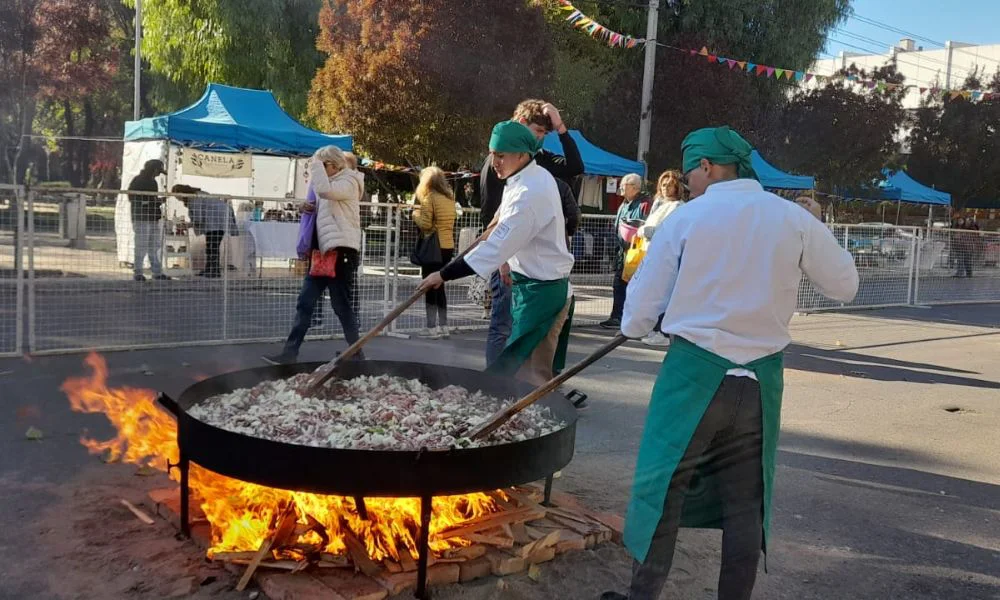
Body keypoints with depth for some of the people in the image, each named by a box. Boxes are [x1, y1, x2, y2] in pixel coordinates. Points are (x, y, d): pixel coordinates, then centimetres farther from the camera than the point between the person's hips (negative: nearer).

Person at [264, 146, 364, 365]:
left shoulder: (348, 182, -5)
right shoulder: (332, 183, 23)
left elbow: (324, 190, -24)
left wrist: (316, 165, -11)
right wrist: (310, 209, 11)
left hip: (340, 250, -9)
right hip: (324, 250, 9)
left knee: (342, 305, -3)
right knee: (305, 302, 4)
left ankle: (356, 353, 9)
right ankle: (290, 352, 6)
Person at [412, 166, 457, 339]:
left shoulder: (429, 197, -10)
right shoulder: (450, 198, 11)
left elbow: (425, 224, -15)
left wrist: (415, 214, 3)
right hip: (448, 246, 7)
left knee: (430, 286, -1)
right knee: (439, 286, 14)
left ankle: (432, 327, -1)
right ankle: (443, 326, 15)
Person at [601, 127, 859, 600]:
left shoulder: (687, 217, -6)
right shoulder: (794, 219, -1)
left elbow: (643, 302, -2)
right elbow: (845, 285, 8)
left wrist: (633, 327, 20)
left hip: (695, 371, -3)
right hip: (760, 377, 3)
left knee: (662, 489, 9)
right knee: (745, 502, 13)